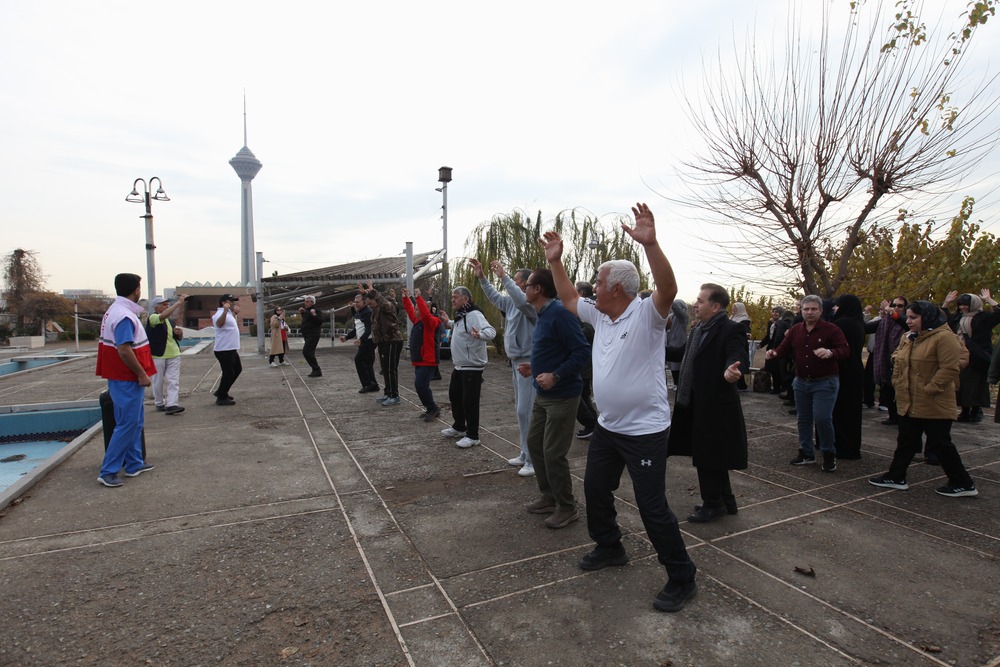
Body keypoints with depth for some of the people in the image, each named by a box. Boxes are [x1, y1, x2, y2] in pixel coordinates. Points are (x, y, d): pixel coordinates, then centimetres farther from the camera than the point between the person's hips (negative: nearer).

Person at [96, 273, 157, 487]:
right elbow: (124, 350, -26)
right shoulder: (124, 315, -20)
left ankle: (134, 464, 25)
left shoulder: (116, 310, 12)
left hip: (126, 378, 10)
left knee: (135, 421, 17)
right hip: (127, 380, -10)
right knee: (127, 424, -3)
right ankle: (108, 472, 5)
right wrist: (142, 374, -18)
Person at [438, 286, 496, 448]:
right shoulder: (460, 316, 11)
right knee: (455, 396, 21)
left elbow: (491, 331, -36)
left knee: (470, 401, -5)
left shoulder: (474, 315, -21)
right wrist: (448, 322, 30)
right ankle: (459, 427, 37)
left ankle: (472, 436, 7)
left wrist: (480, 334, -55)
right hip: (459, 366, 11)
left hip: (472, 366, -11)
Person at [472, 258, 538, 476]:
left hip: (528, 363, -10)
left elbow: (521, 299, -38)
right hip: (516, 362, 10)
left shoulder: (531, 302, -16)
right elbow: (494, 297, 24)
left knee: (526, 411, -7)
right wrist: (481, 277, 19)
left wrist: (503, 276, -33)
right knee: (521, 410, 16)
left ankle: (534, 461, 2)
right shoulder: (512, 302, 10)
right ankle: (526, 454, 28)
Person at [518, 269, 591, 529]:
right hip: (542, 395, 10)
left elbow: (582, 351, -23)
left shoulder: (560, 313, -19)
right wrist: (534, 368, 10)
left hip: (562, 396, -10)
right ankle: (549, 497, 32)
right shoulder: (542, 315, 10)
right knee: (534, 443, 16)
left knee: (553, 454, -1)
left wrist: (556, 376, -27)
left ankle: (567, 508, 17)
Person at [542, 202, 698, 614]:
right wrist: (555, 262, 7)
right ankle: (609, 547, 43)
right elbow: (568, 298, 15)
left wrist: (650, 244, -49)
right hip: (607, 426, 9)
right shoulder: (599, 315, 5)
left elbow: (668, 289, -36)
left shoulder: (647, 314, -17)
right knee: (595, 488, 21)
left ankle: (681, 579, 17)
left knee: (652, 506, -2)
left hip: (645, 430, -8)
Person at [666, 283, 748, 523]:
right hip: (697, 405, 9)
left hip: (715, 406, -9)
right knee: (711, 457, 19)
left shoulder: (731, 329, -16)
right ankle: (724, 501, 35)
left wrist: (732, 369, -53)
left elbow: (740, 356, -31)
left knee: (709, 457, 4)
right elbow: (684, 354, 24)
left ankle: (713, 504, 22)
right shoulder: (698, 329, 11)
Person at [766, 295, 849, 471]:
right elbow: (784, 348, 4)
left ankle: (829, 454, 9)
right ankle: (806, 453, 25)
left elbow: (846, 351, -17)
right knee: (803, 419, 12)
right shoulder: (795, 330, 5)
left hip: (825, 383, -5)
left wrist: (831, 353, -38)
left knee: (822, 418, -11)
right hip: (801, 382, 5)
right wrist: (774, 353, -19)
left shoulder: (831, 329, -10)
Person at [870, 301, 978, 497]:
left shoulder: (943, 337, -15)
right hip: (908, 403, 8)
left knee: (940, 445, 3)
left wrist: (930, 389, -20)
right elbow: (898, 363, 19)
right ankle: (895, 477, 23)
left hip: (934, 405, -8)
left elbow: (950, 367, -21)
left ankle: (963, 484, 19)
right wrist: (898, 382, 7)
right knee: (906, 442, 14)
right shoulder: (908, 338, 11)